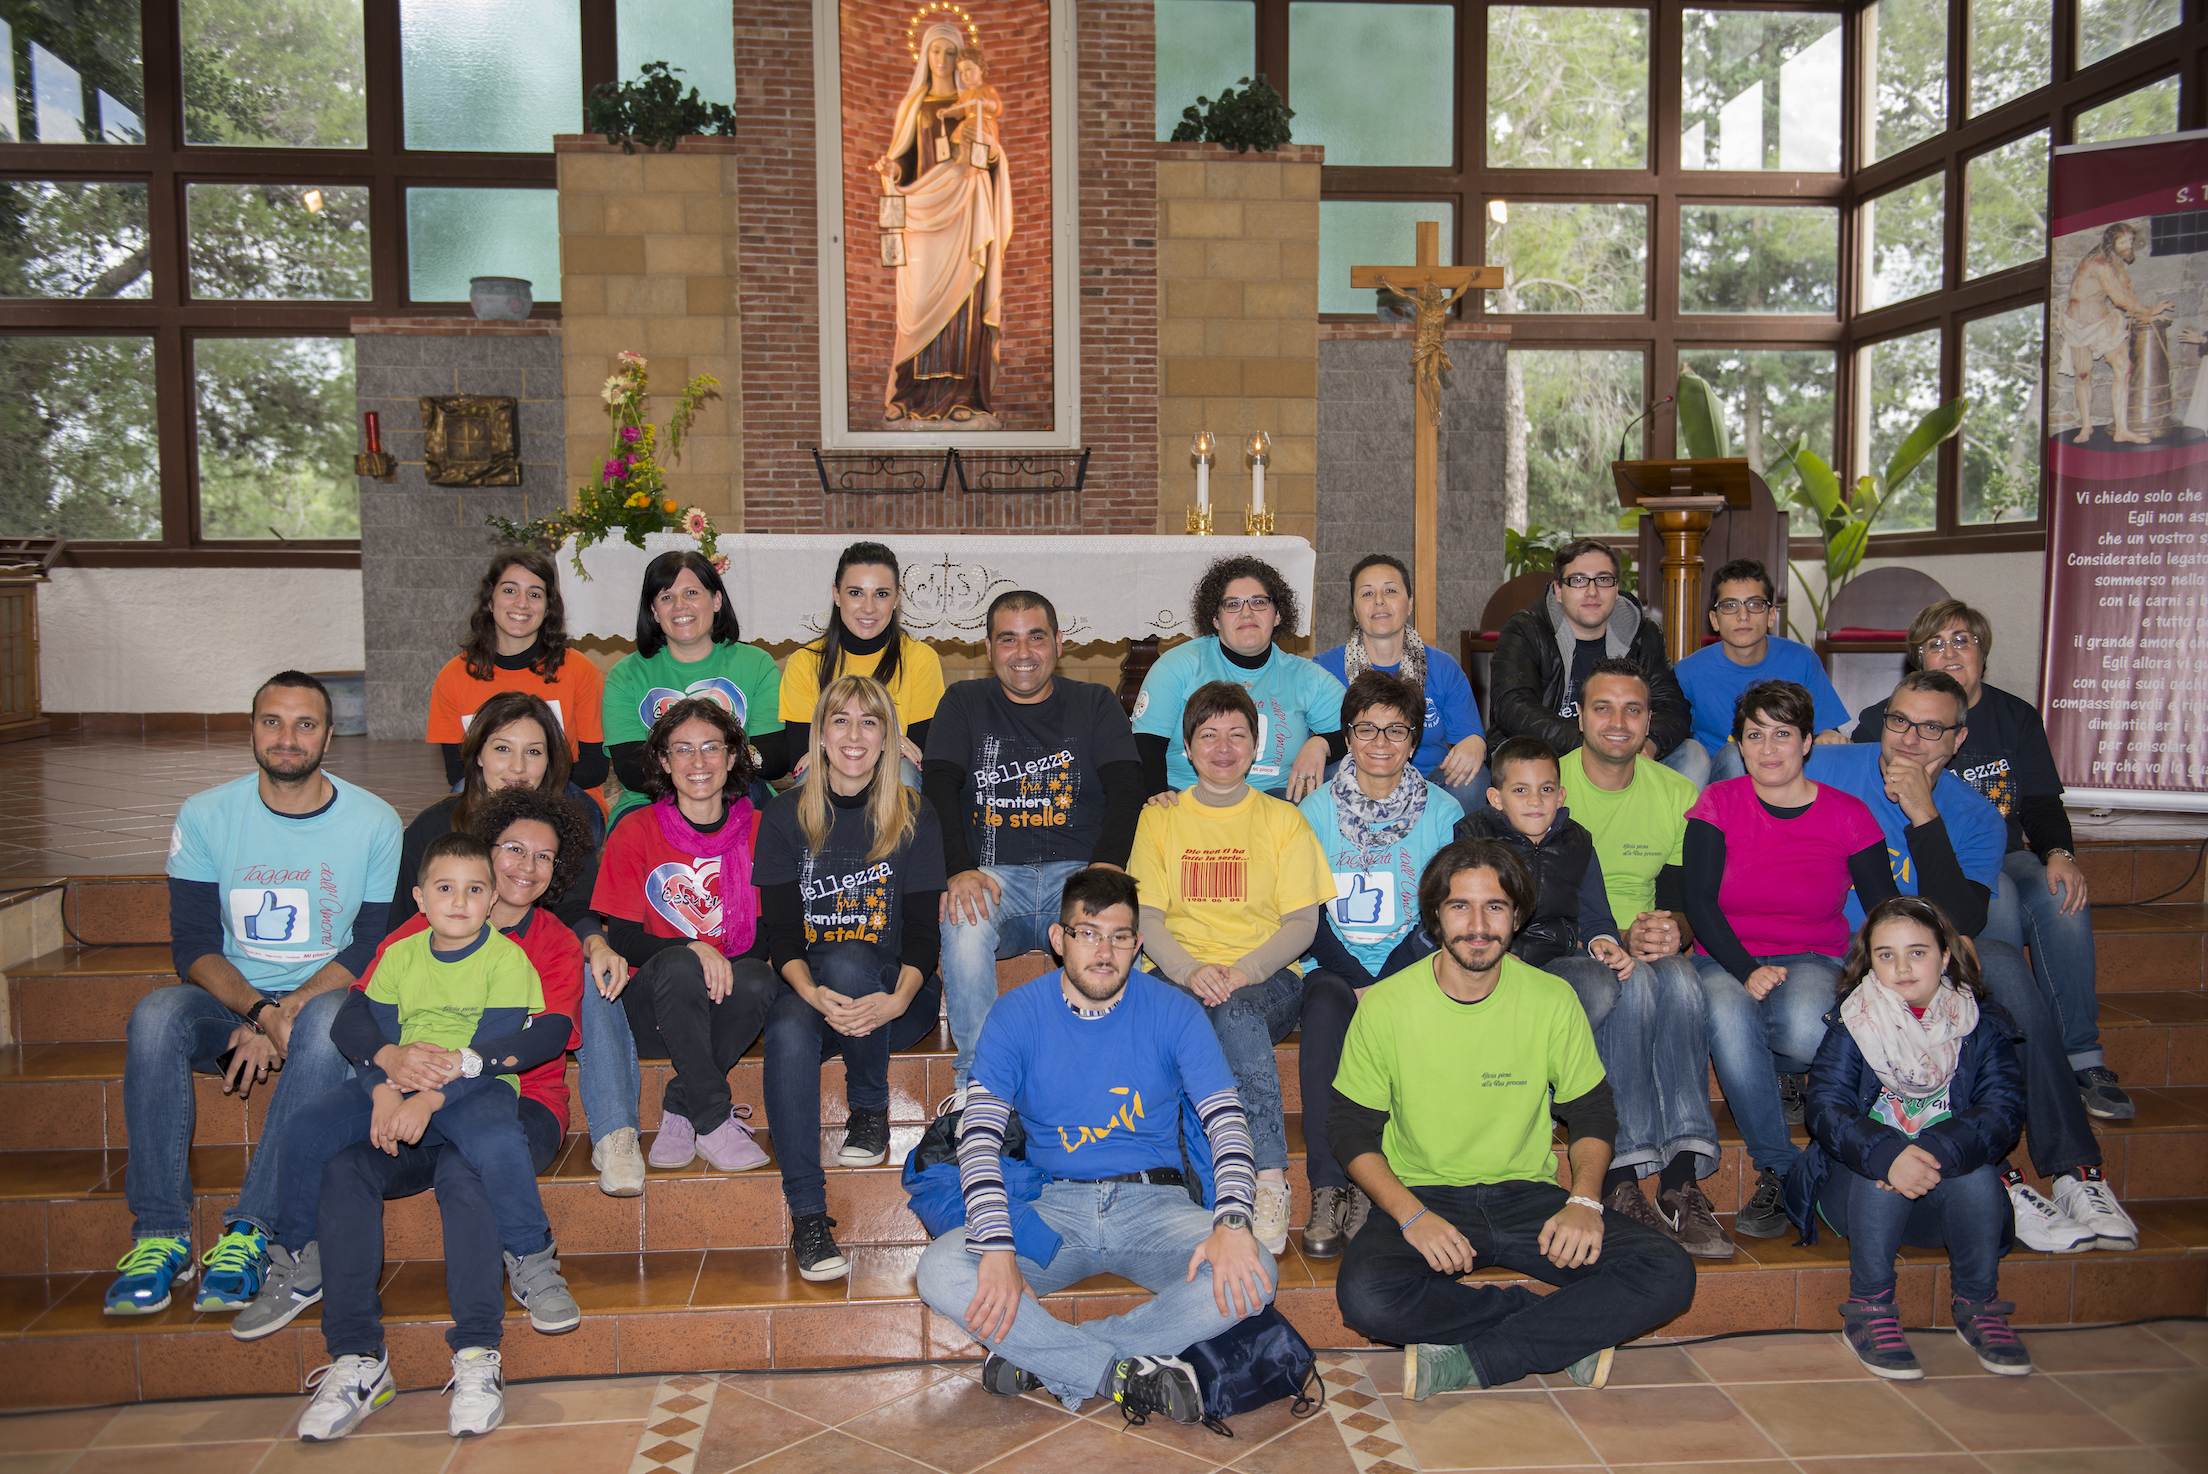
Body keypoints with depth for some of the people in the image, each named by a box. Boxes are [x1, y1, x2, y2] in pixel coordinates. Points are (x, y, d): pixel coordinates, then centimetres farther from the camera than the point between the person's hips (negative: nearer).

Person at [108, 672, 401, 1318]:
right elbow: (193, 945, -5)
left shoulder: (375, 822, -4)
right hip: (229, 1002, 2)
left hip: (323, 995, -2)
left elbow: (373, 947, -6)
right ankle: (160, 1233, -25)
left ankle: (251, 1229, -31)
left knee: (330, 1019, -36)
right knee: (156, 1014, -30)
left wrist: (285, 1012, -20)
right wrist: (260, 1012, -22)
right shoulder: (205, 816, 0)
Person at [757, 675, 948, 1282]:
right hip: (809, 989, 1)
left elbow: (923, 932, -3)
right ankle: (807, 1215, -31)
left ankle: (870, 1111, -10)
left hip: (893, 995, -1)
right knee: (788, 1032, -33)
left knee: (848, 962, -34)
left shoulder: (915, 819, 3)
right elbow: (780, 931, -2)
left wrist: (898, 1000, -25)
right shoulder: (787, 817, 5)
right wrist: (813, 993, -24)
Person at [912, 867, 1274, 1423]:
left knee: (1252, 1278, -29)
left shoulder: (1173, 1012, -2)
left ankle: (1042, 1356, -17)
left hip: (1153, 1201, 0)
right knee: (939, 1272, -25)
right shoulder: (1018, 1013, -2)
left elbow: (1226, 1119, -7)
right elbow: (979, 1132, -10)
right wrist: (997, 1246, -25)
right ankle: (1131, 1373, -21)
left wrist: (1232, 1222, -26)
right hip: (1054, 1205, 0)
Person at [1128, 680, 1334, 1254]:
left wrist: (1242, 972, -16)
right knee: (1236, 1020, -36)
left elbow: (1303, 922, 3)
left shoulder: (1283, 820, 12)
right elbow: (1147, 918, 4)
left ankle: (1269, 1185, -36)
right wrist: (1190, 971, -17)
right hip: (1179, 976, 1)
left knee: (1236, 1010, -36)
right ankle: (1267, 1172, -35)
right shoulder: (1159, 818, 14)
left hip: (1267, 978, 0)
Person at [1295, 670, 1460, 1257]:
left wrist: (1384, 988, -12)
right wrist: (1355, 983, -14)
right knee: (1326, 1009, -33)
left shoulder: (1442, 812, 5)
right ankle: (1327, 1186, -32)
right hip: (1334, 965, 0)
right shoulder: (1317, 810, 4)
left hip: (1409, 967, 0)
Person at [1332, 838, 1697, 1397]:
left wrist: (1585, 1200, -11)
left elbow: (1592, 1114, 9)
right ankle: (1562, 1333, -12)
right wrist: (1412, 1214, -18)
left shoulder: (1553, 1000, -2)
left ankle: (1466, 1361, -16)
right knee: (1365, 1295, -33)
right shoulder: (1385, 1006, -7)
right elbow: (1352, 1129, -2)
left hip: (1528, 1195, 2)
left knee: (1669, 1275, -21)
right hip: (1421, 1195, -2)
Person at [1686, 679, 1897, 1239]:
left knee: (1805, 1029, -35)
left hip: (1813, 961, 0)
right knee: (1729, 1021, -35)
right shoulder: (1718, 804, 1)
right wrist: (1747, 971, -21)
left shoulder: (1847, 815, 3)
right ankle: (1779, 1173, -20)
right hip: (1725, 961, 0)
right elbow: (1699, 902, -6)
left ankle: (1782, 1073, 4)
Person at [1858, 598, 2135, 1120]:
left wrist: (2058, 854, -12)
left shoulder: (2017, 718, 12)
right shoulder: (1882, 722, 1)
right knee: (1997, 894, -34)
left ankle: (2083, 1059, -23)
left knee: (2061, 893, -28)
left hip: (2005, 858, 3)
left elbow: (2043, 805, 8)